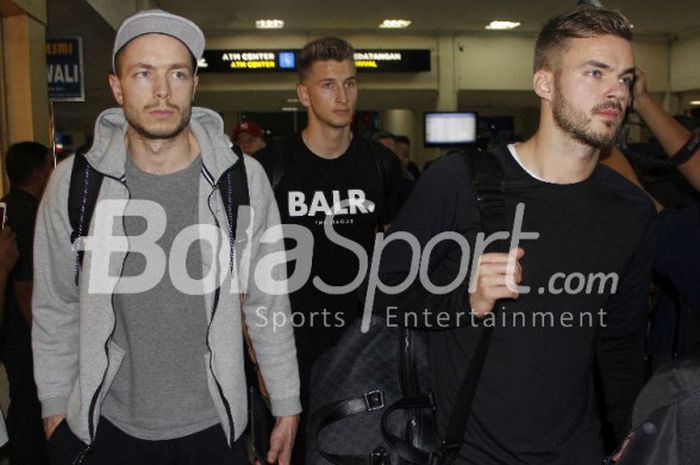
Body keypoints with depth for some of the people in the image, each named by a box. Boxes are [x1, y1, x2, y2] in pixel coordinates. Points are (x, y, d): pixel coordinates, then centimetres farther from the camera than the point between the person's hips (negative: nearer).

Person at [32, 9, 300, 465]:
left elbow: (268, 303, -4)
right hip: (104, 424, 1)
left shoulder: (243, 179, -10)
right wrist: (55, 404, 6)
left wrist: (287, 407, 0)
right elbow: (57, 306, 3)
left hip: (212, 425, 0)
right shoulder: (74, 183, -8)